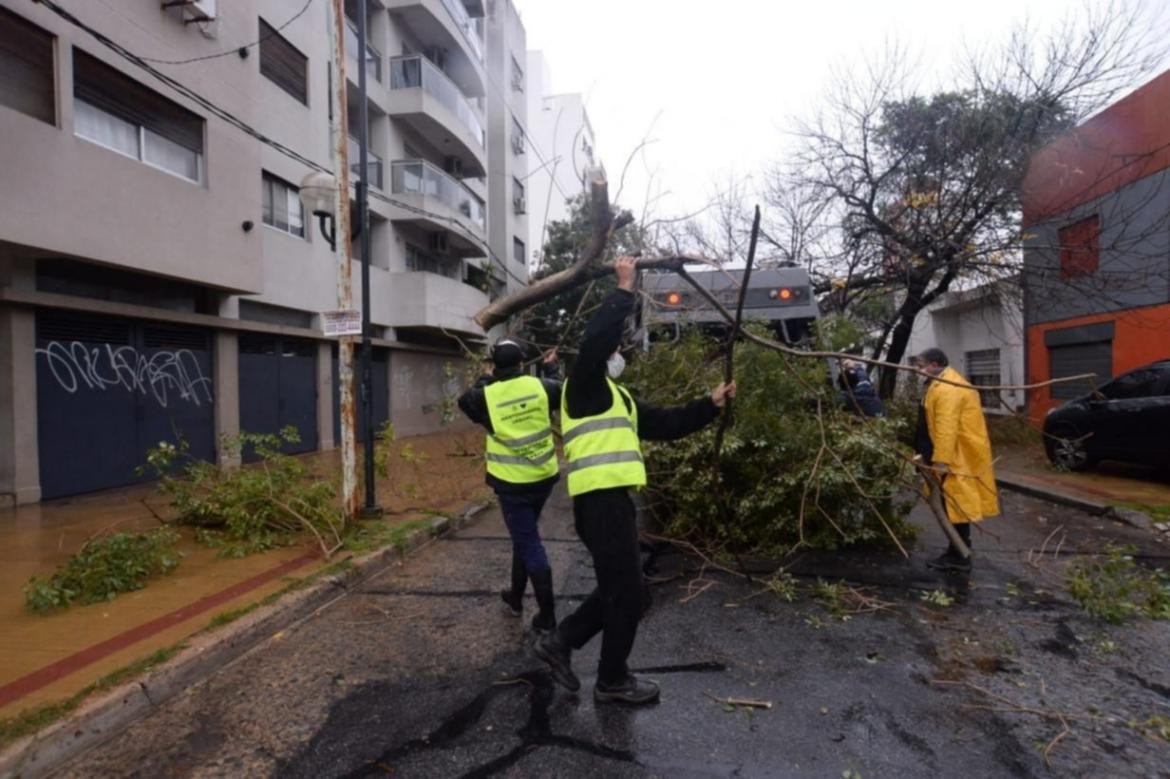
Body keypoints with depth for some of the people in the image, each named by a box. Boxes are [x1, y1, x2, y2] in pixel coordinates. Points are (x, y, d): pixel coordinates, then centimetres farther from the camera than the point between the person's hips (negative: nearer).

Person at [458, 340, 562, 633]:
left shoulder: (487, 396, -11)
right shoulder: (540, 386, -7)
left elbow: (465, 401, 11)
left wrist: (486, 379, 23)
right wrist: (550, 368, 28)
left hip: (512, 484, -4)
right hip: (543, 477, 4)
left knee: (530, 545, 2)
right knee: (523, 535, 22)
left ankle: (547, 616, 4)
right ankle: (515, 597, 36)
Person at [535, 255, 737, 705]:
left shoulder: (619, 398, 23)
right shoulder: (584, 385, -4)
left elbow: (667, 425, 19)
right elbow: (597, 337, -23)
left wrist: (711, 404, 10)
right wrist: (625, 289, -16)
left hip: (612, 499, 10)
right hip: (600, 500, -10)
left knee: (616, 588, 18)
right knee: (626, 591, 1)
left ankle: (559, 643, 27)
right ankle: (613, 681, 18)